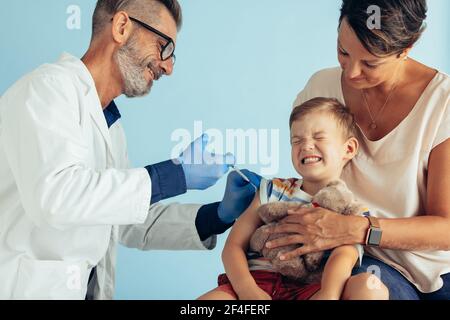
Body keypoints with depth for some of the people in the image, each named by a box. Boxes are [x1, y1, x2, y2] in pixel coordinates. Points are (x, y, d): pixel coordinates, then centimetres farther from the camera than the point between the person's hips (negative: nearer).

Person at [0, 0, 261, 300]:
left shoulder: (109, 123, 12)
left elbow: (130, 223, 13)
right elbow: (53, 196, -26)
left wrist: (219, 215, 2)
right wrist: (177, 175, -22)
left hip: (88, 287, 6)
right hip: (27, 287, -6)